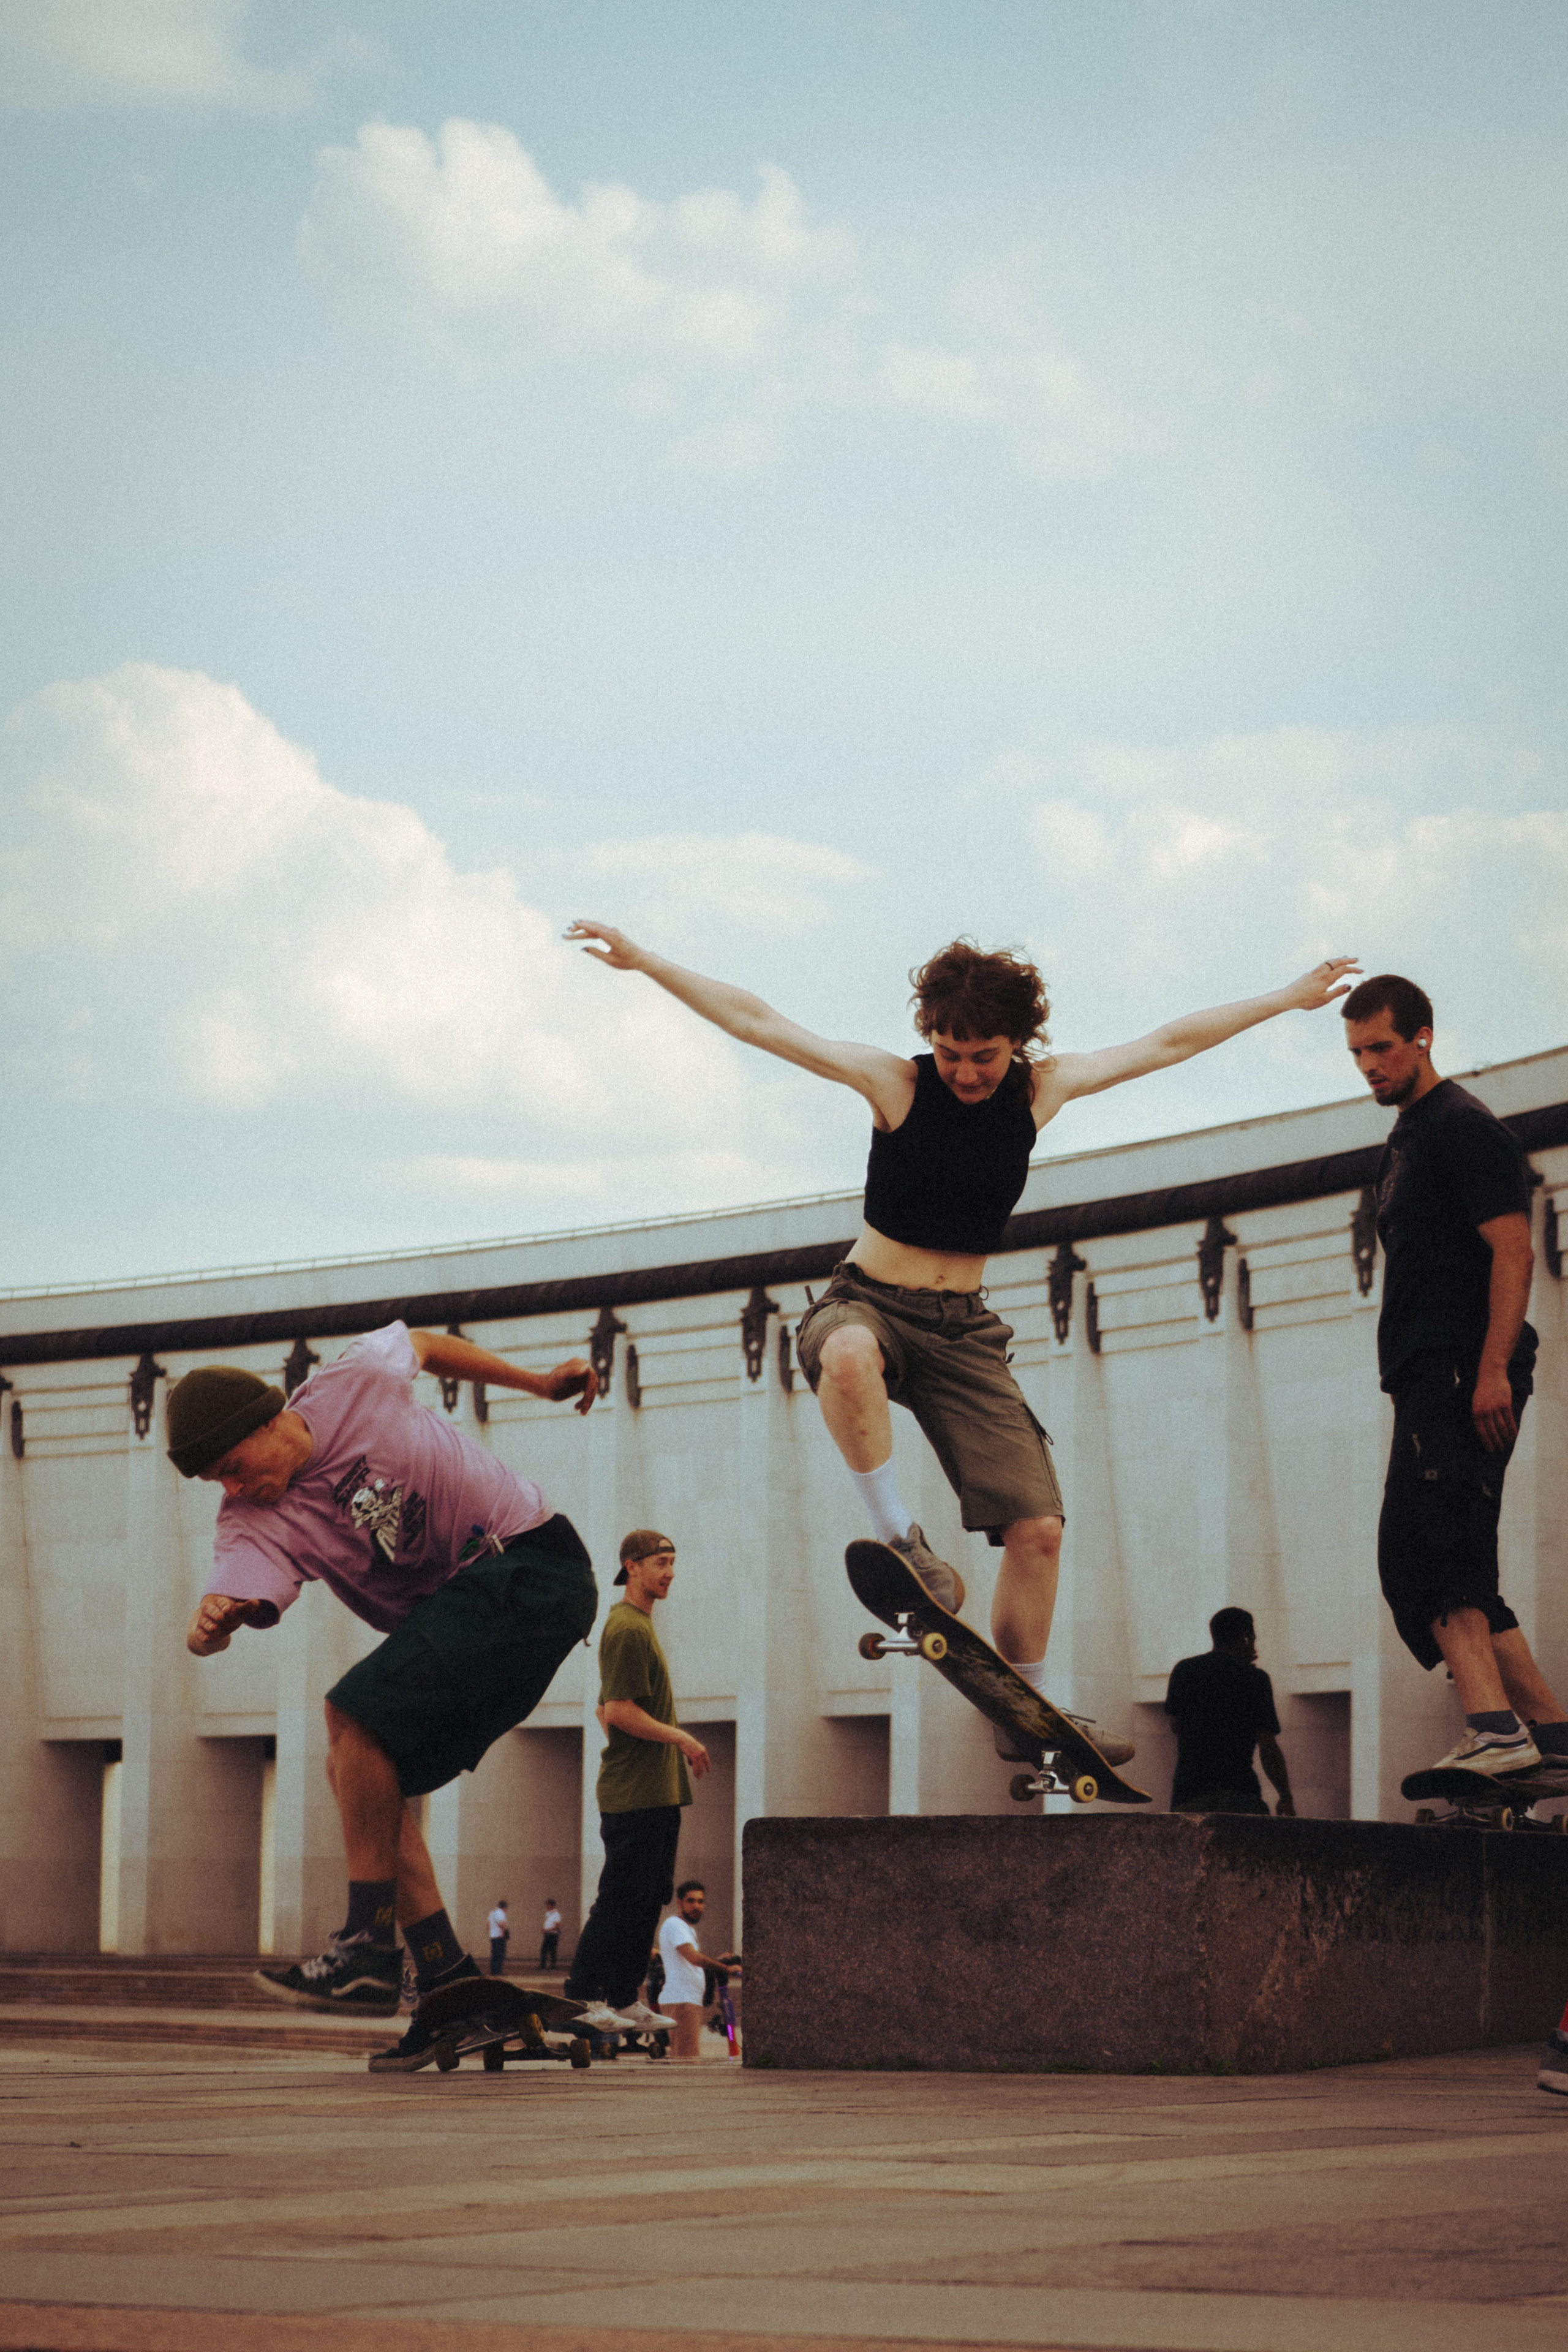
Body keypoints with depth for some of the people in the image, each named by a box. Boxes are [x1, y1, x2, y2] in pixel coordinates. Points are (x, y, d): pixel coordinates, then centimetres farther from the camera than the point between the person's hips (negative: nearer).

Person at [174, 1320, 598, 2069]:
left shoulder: (355, 1381, -11)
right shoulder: (254, 1522, -3)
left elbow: (425, 1344, 11)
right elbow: (237, 1592, -23)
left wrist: (538, 1381, 19)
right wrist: (208, 1625, -46)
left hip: (531, 1565, -7)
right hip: (449, 1613, 7)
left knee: (356, 1714, -21)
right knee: (360, 1777, -1)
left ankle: (369, 1950, -20)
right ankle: (449, 1984, 3)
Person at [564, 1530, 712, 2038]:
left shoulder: (640, 1625, 19)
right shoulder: (626, 1628, -13)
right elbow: (619, 1711, -20)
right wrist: (680, 1739, -15)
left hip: (658, 1790, 10)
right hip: (634, 1792, -10)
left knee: (649, 1897, 10)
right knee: (623, 1897, -8)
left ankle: (623, 1999, 13)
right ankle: (580, 1997, -4)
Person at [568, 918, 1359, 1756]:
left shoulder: (1043, 1088, 0)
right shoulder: (896, 1083, -9)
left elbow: (1172, 1041, 9)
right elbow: (758, 1023, -13)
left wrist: (1291, 996, 13)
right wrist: (645, 962, -19)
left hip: (963, 1331, 3)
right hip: (867, 1303, -3)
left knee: (1037, 1526, -8)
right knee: (850, 1355, -43)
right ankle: (901, 1544, -28)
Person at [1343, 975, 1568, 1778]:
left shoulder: (1463, 1128, -5)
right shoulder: (1403, 1140, 25)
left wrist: (1493, 1368, -24)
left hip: (1464, 1373, -11)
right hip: (1429, 1380, 11)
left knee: (1423, 1548, -24)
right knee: (1439, 1569, 8)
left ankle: (1495, 1727, -35)